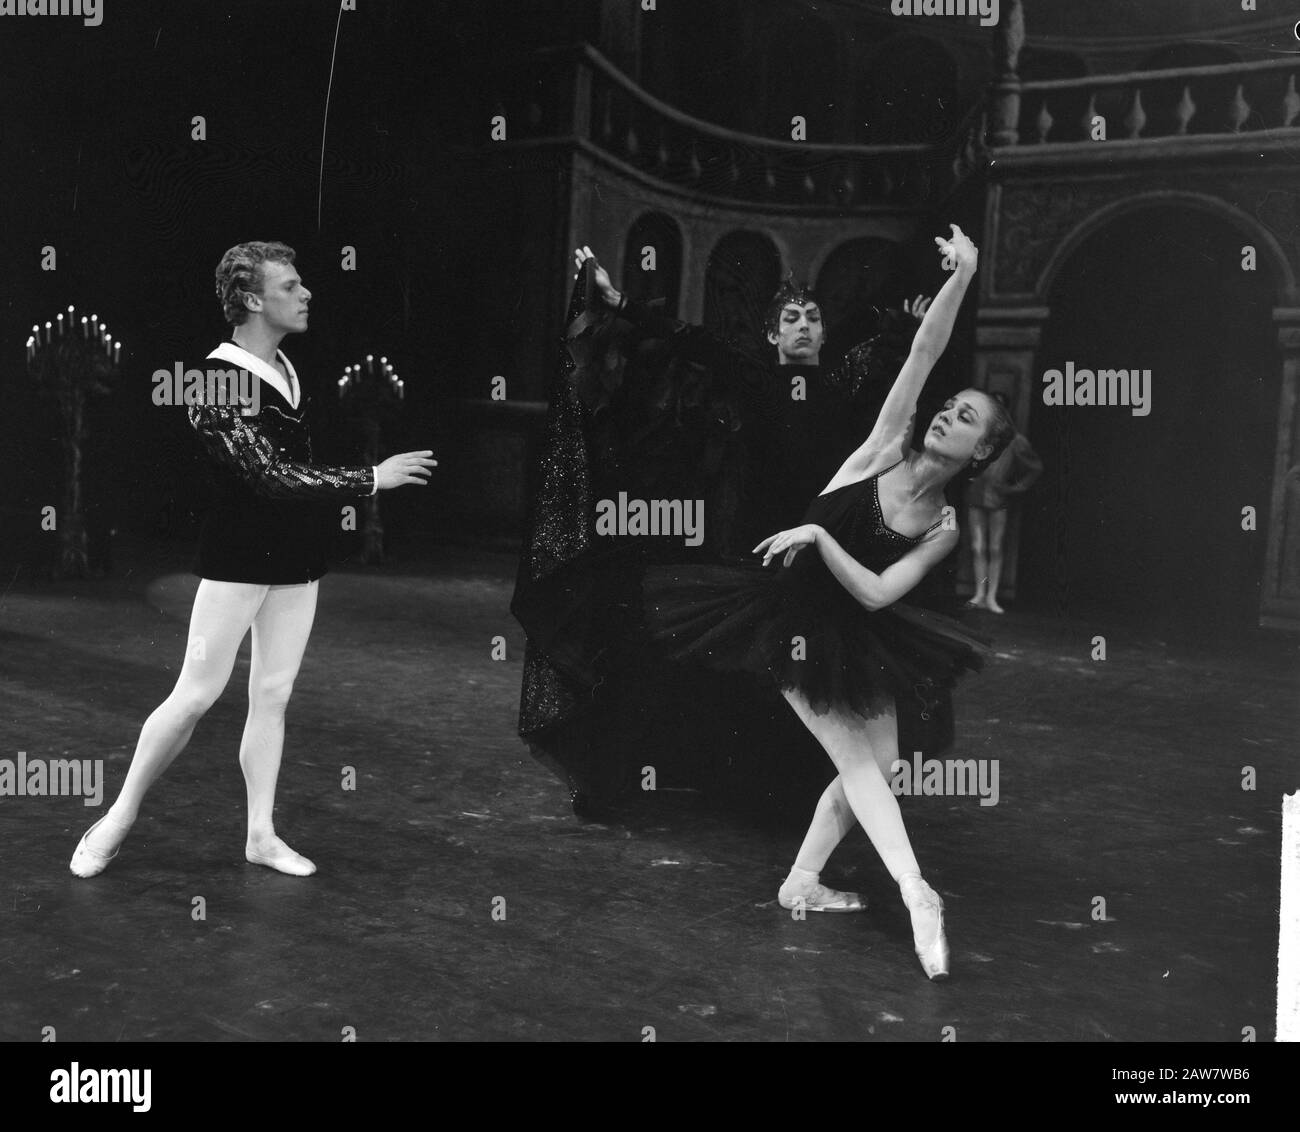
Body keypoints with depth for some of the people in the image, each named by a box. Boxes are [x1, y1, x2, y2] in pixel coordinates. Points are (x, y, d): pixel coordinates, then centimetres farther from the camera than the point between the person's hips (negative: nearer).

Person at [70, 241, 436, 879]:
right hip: (238, 559, -7)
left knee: (273, 696, 11)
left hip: (297, 560, 7)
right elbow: (269, 479, -24)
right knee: (196, 694, -3)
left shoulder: (286, 369, 7)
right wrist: (371, 479, -20)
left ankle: (261, 835, 19)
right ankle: (119, 818, 14)